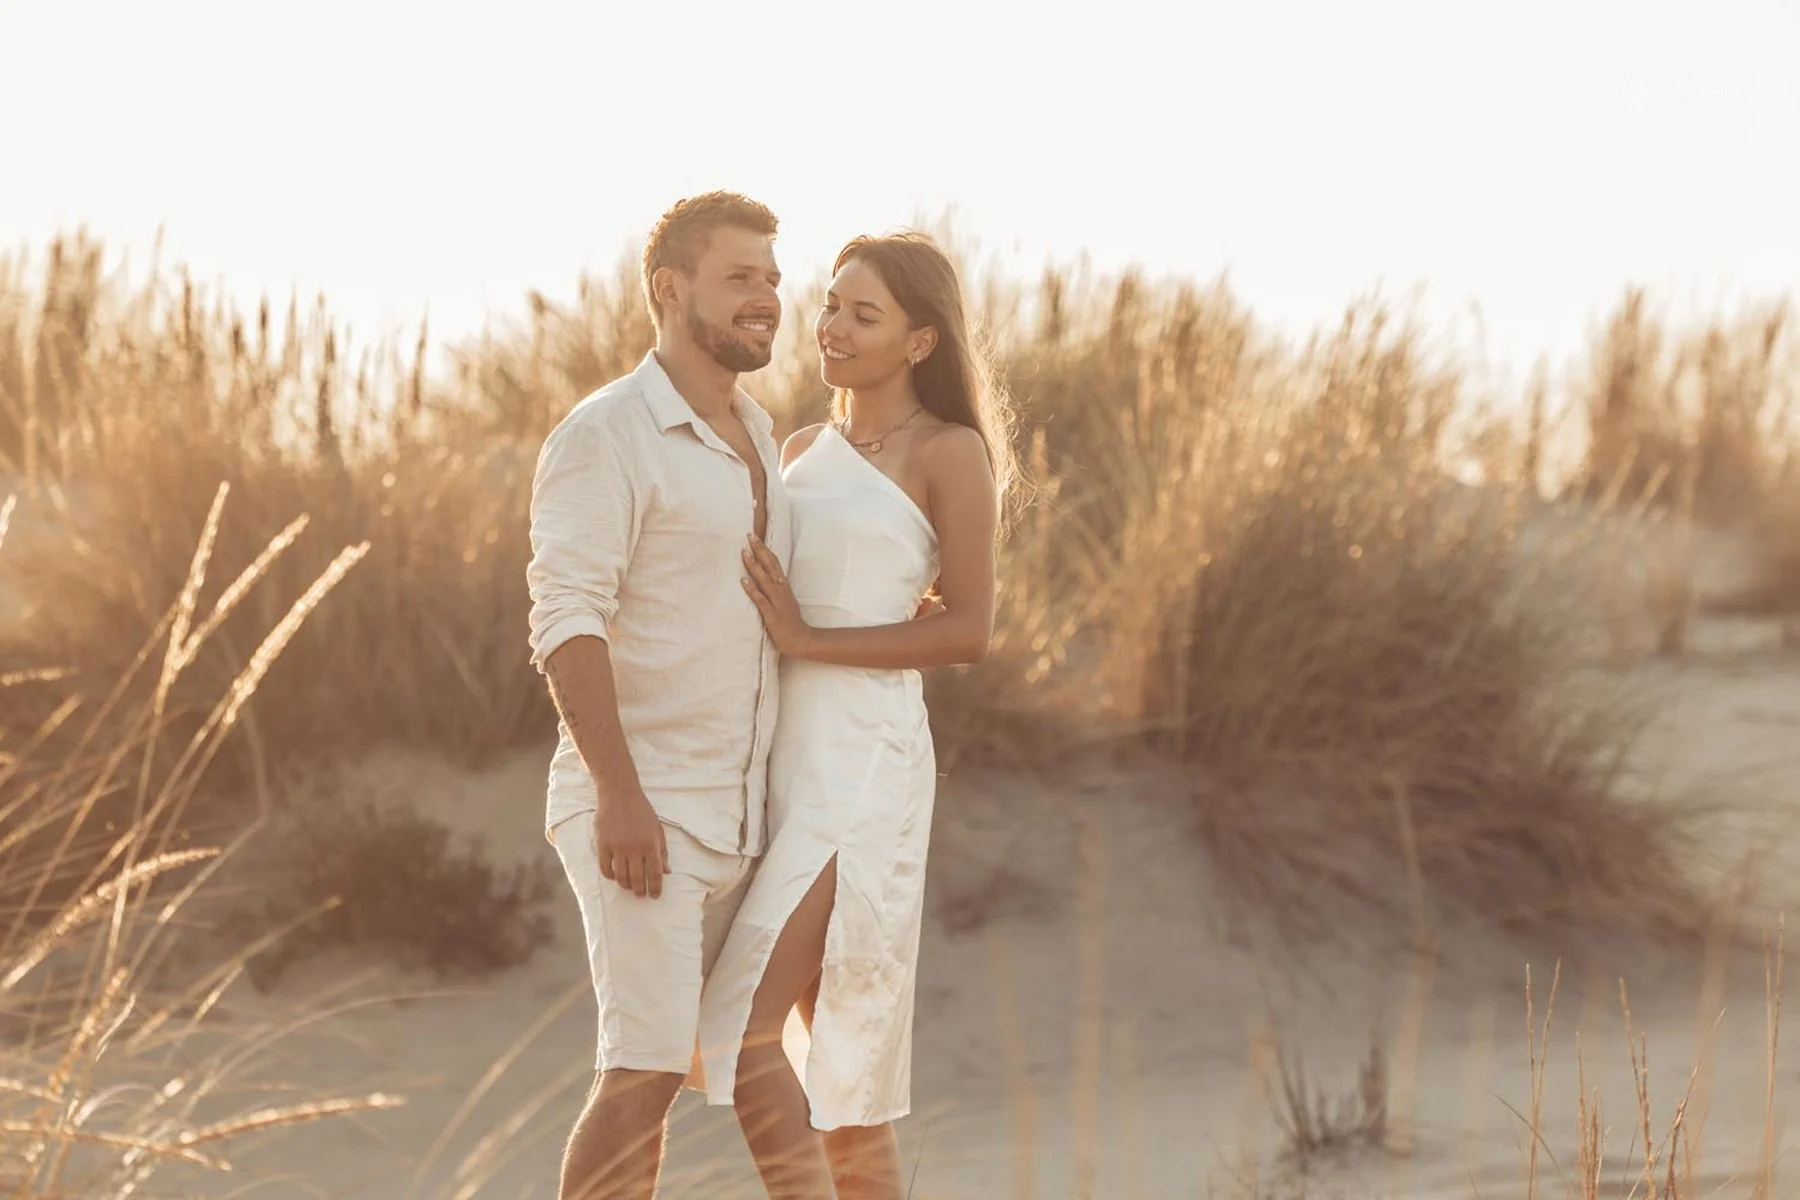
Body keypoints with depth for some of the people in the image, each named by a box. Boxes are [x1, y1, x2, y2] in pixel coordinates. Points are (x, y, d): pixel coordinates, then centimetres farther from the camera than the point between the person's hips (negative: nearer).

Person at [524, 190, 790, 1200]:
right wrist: (620, 794, -28)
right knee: (646, 1067, -14)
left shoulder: (753, 442, 15)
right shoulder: (605, 436, -12)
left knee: (659, 1069, 9)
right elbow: (567, 621, -20)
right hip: (637, 811, -8)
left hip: (728, 816, 8)